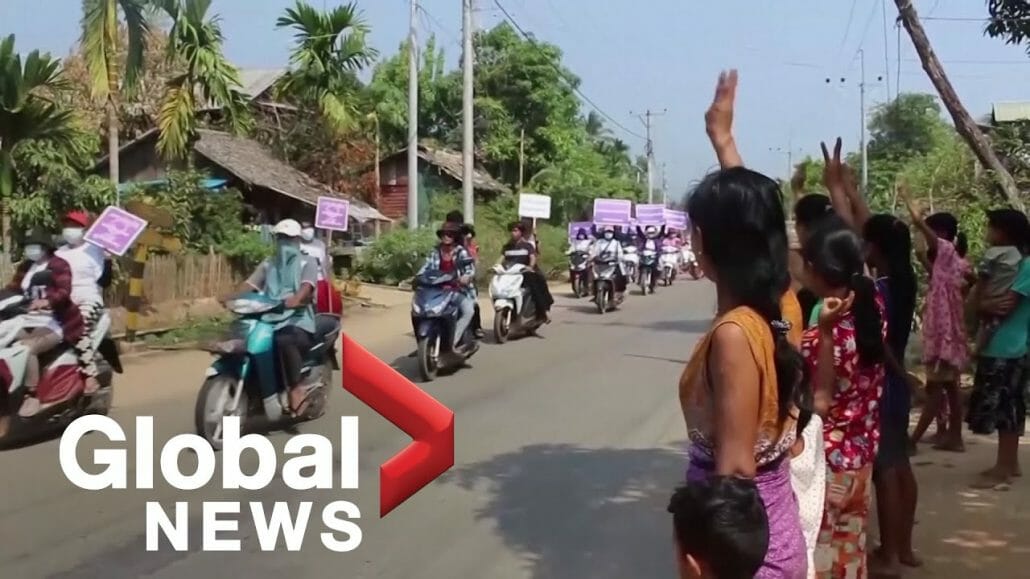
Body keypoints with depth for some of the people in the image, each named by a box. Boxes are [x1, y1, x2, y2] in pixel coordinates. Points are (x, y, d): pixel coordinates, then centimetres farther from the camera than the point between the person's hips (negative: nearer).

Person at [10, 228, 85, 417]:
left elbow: (64, 291, -21)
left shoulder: (58, 265, -5)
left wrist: (47, 301, -41)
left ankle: (33, 397, -27)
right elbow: (13, 289, 13)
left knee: (27, 349, -31)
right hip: (28, 322, 8)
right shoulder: (24, 267, 20)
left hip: (52, 324, -8)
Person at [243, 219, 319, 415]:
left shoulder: (307, 263, 8)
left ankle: (296, 390, -26)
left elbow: (306, 288, -12)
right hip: (269, 319, 5)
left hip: (298, 320, -5)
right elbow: (249, 286, 9)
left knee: (284, 341, -40)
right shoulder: (268, 264, 22)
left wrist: (294, 300, -36)